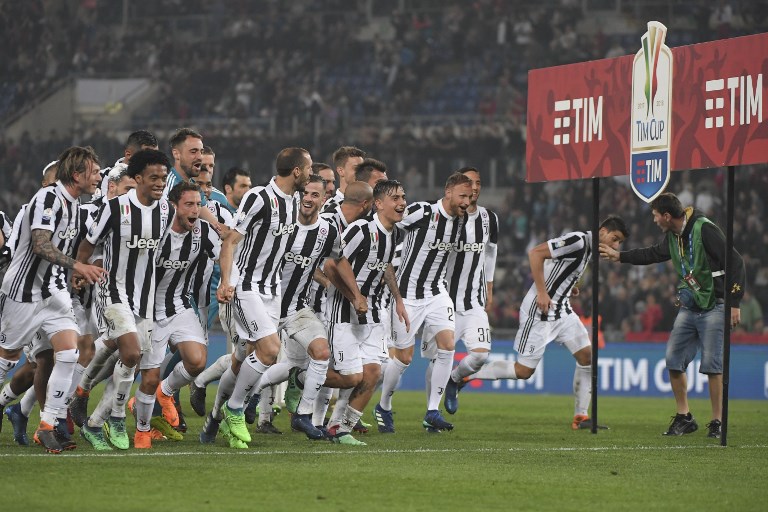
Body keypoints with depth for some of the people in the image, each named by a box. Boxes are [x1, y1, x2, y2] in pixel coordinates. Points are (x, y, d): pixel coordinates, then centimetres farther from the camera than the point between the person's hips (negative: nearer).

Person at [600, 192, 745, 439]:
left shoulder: (705, 229, -17)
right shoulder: (673, 236, 9)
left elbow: (735, 262, -17)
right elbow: (654, 254, 30)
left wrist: (734, 302, -18)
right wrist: (619, 256, 33)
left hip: (713, 306, -8)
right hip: (689, 306, 8)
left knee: (712, 363, -11)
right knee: (674, 359, 2)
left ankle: (717, 423, -3)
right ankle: (684, 418, 13)